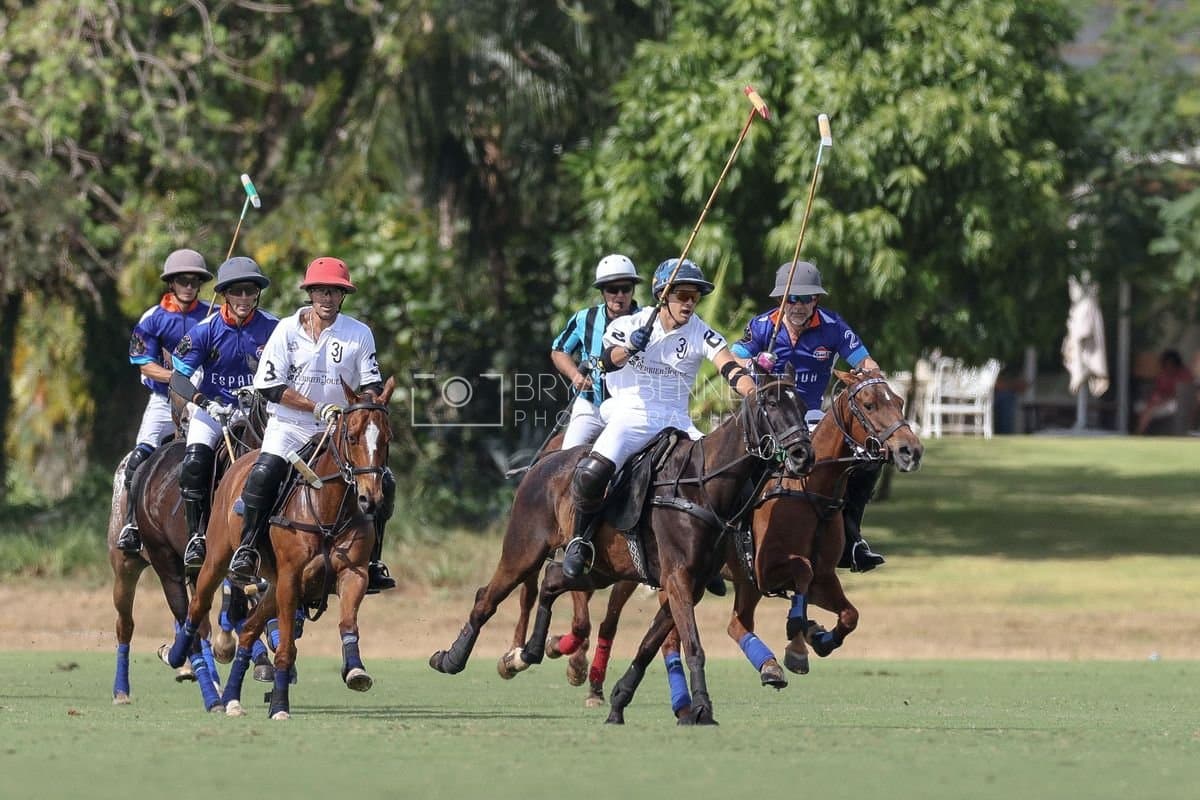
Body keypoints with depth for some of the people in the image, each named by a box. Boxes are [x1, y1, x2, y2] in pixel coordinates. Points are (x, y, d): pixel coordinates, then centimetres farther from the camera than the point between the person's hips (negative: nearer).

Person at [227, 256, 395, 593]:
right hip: (289, 426, -2)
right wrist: (319, 408, -14)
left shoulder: (359, 334, 3)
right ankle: (246, 551, -16)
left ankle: (371, 562, -3)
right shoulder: (287, 329, -2)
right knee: (264, 474, -29)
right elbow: (270, 386, -6)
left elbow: (371, 386, 6)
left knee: (383, 482, -14)